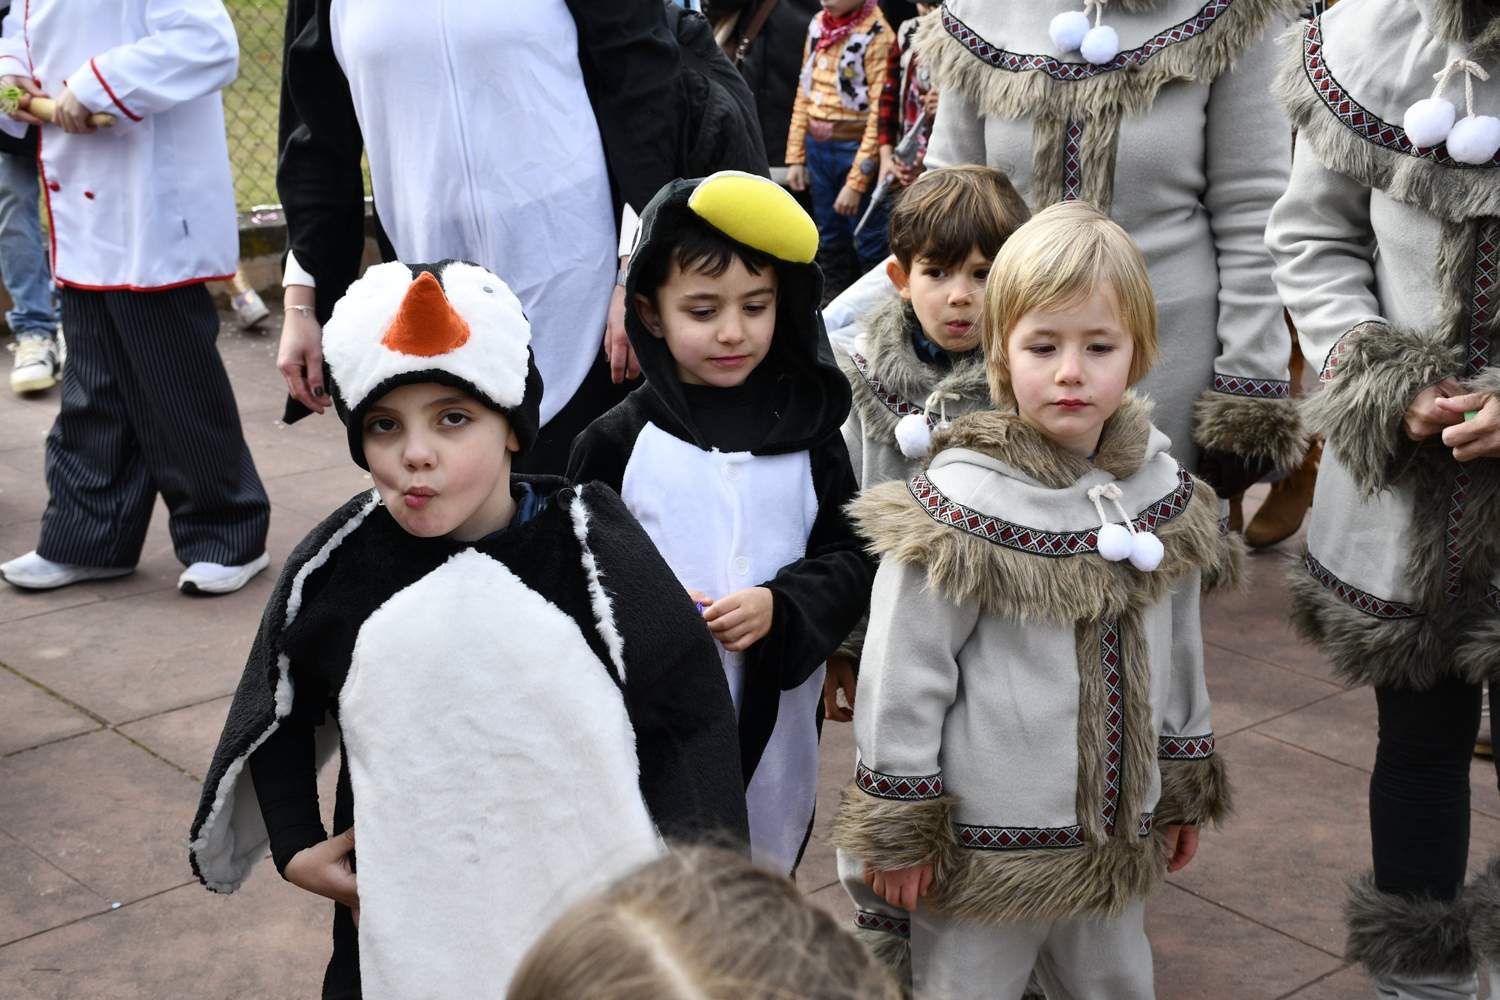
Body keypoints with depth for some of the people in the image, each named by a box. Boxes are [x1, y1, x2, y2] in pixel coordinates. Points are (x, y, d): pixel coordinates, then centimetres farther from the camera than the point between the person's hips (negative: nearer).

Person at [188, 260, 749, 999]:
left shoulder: (594, 555, -14)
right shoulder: (333, 570, -9)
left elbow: (687, 712, -3)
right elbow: (281, 710, 10)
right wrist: (294, 847, 4)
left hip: (587, 923, -1)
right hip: (398, 936, 1)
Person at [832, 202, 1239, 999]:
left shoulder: (1164, 493, 1)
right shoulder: (960, 508, -17)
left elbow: (1178, 656, 12)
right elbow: (902, 678, -13)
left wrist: (1184, 791, 18)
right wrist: (897, 832, -10)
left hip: (1118, 840, 5)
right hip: (983, 848, -5)